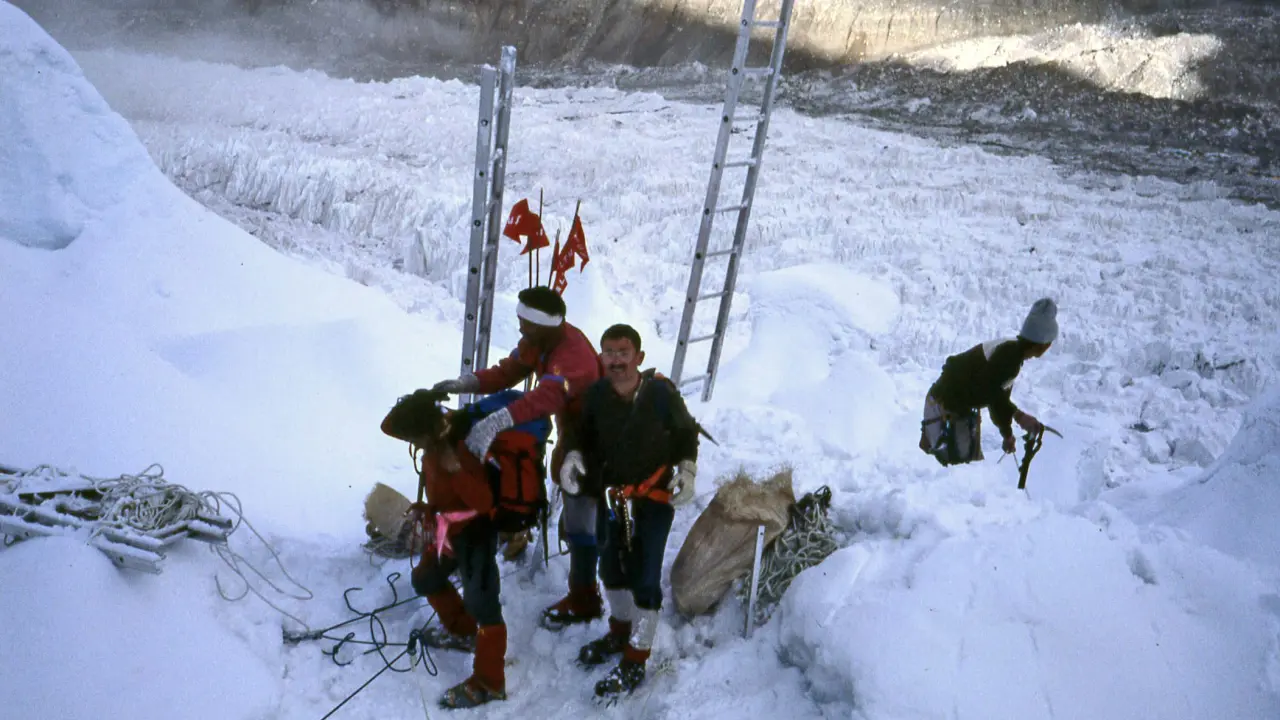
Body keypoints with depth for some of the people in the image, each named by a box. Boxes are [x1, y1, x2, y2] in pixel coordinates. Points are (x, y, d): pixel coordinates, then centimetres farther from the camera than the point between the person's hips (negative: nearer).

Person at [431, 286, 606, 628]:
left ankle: (584, 600, 11)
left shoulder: (573, 355, -38)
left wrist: (494, 423, -65)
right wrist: (465, 382, -24)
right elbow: (508, 370, -7)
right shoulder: (538, 341, -8)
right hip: (571, 429, 9)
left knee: (579, 520, -3)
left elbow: (545, 398, -54)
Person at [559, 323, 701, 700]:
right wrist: (574, 455, -12)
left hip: (654, 499, -4)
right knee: (611, 567, 20)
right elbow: (586, 434, 7)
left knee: (644, 578, -1)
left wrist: (687, 469, -15)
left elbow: (687, 432, -3)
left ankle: (635, 661, 15)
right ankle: (620, 631, 45)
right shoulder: (596, 394, -11)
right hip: (610, 496, 5)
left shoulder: (661, 392, -20)